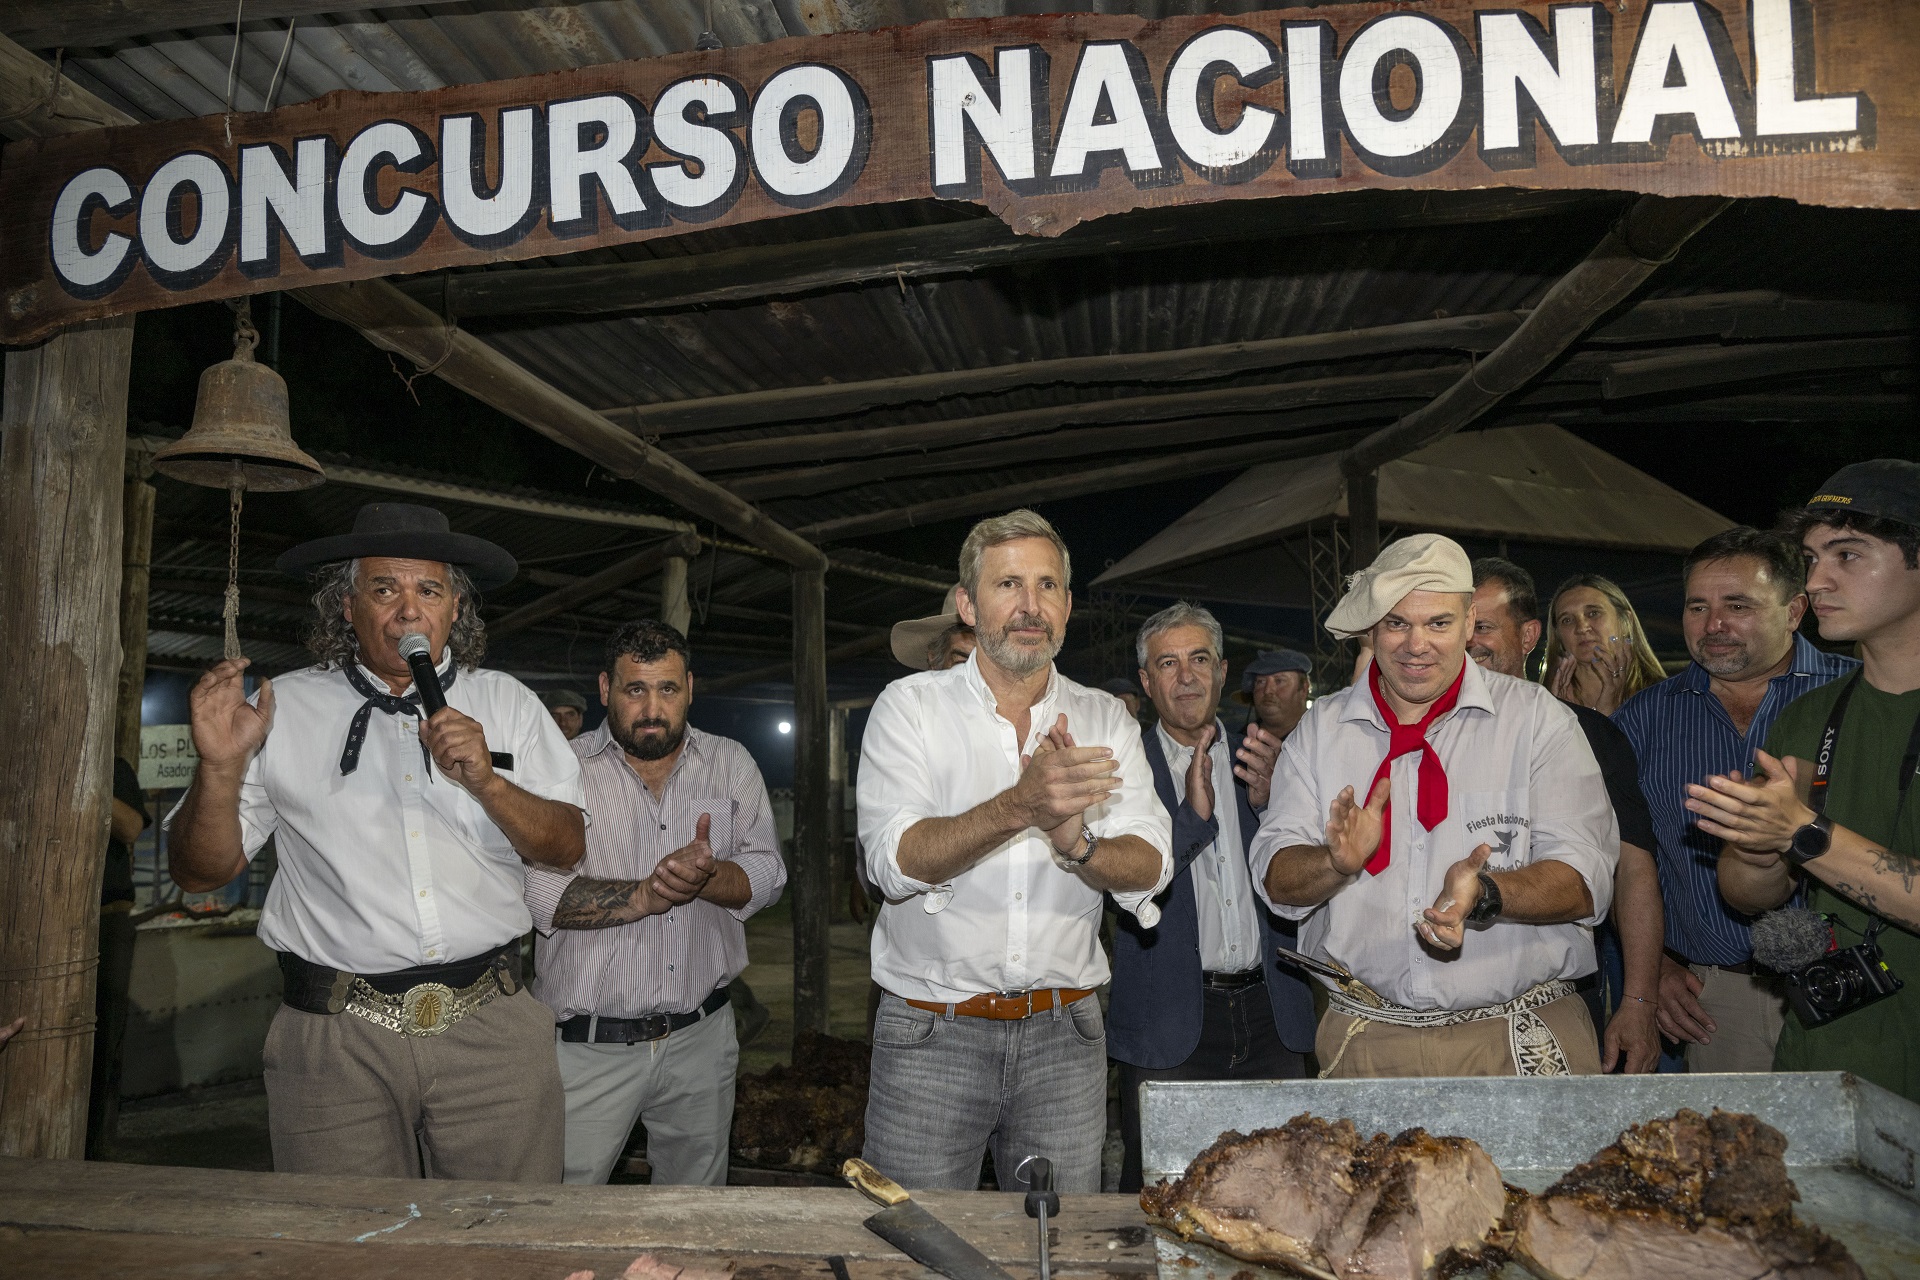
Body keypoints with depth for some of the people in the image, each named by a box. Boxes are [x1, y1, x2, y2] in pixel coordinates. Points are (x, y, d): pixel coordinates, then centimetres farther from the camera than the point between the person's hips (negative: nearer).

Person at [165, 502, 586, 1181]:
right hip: (334, 1041, -1)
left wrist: (486, 781, -12)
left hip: (493, 1029, 1)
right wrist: (221, 766, -11)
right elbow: (201, 871, 6)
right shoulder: (284, 706, 4)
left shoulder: (506, 703, 8)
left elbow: (567, 847, 4)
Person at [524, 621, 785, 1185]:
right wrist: (643, 896, -22)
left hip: (701, 1038, 3)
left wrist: (706, 876, -21)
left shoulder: (731, 766, 6)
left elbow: (767, 874, -1)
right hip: (588, 1046, -2)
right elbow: (537, 892, -13)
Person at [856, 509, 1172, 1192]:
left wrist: (1074, 842, -26)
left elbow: (1149, 868, -5)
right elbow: (895, 862, -16)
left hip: (1065, 1034, 2)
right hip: (931, 1032, -2)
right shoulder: (909, 707, -3)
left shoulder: (1105, 719, 5)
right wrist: (1017, 807, -31)